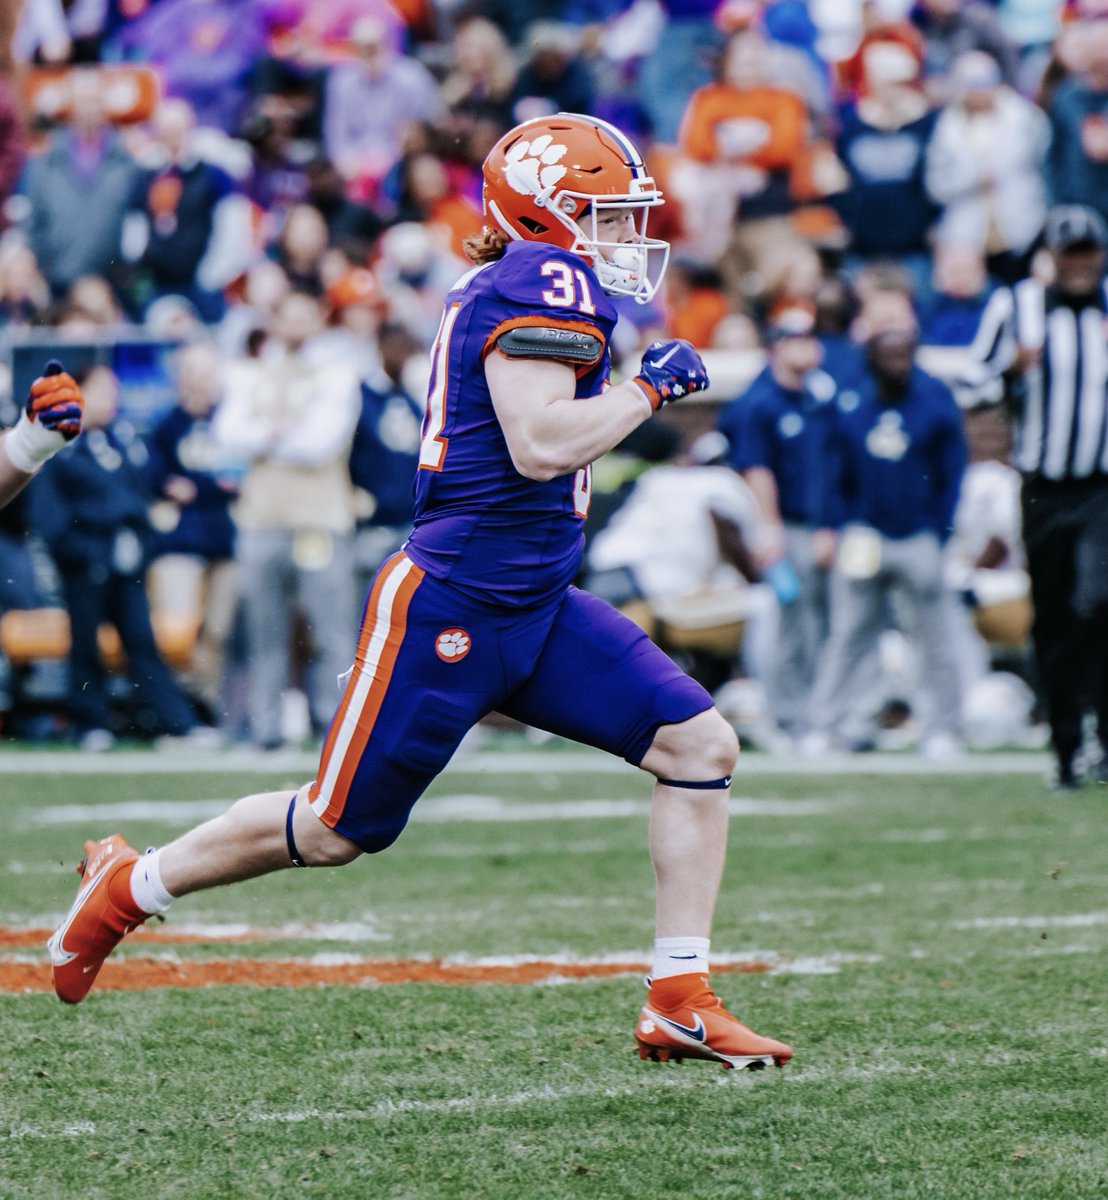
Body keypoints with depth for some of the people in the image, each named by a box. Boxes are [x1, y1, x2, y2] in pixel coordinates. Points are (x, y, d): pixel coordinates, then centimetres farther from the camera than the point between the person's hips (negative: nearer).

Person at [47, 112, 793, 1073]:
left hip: (535, 610, 10)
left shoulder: (498, 290, 13)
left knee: (701, 745, -2)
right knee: (340, 828, 2)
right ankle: (131, 886, 25)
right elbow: (541, 444, -26)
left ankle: (679, 1004, 0)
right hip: (451, 606, -10)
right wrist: (652, 387, -14)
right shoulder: (547, 282, -15)